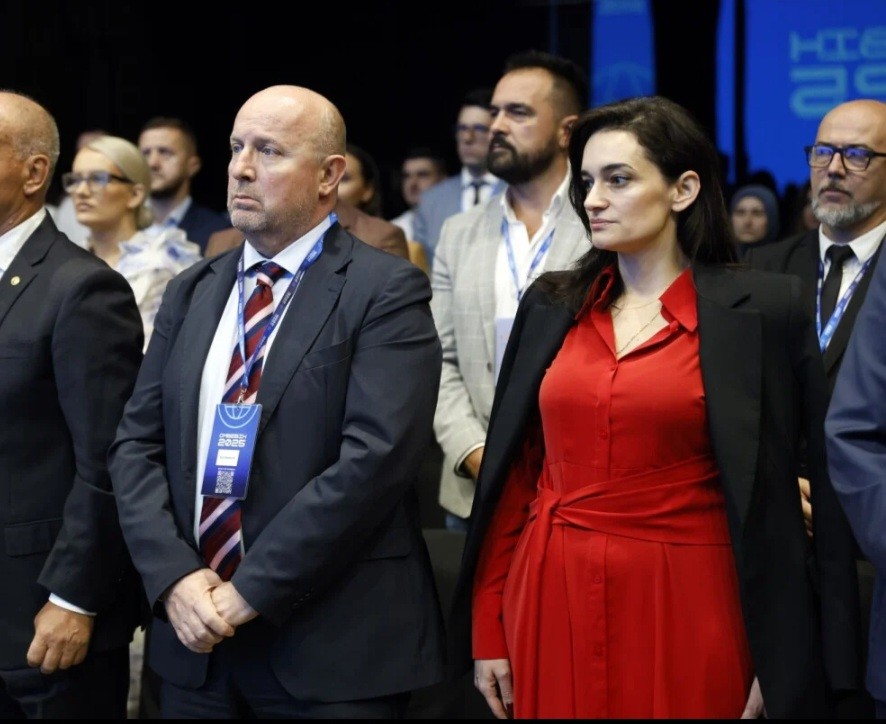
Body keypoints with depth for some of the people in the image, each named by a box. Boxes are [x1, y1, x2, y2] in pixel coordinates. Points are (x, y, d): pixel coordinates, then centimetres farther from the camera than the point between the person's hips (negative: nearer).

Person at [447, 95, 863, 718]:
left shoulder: (761, 308, -4)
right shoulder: (552, 305, 8)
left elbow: (777, 489, -4)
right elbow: (512, 474, 9)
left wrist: (780, 662, -6)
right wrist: (488, 631, 6)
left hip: (686, 607, -4)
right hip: (554, 602, 4)